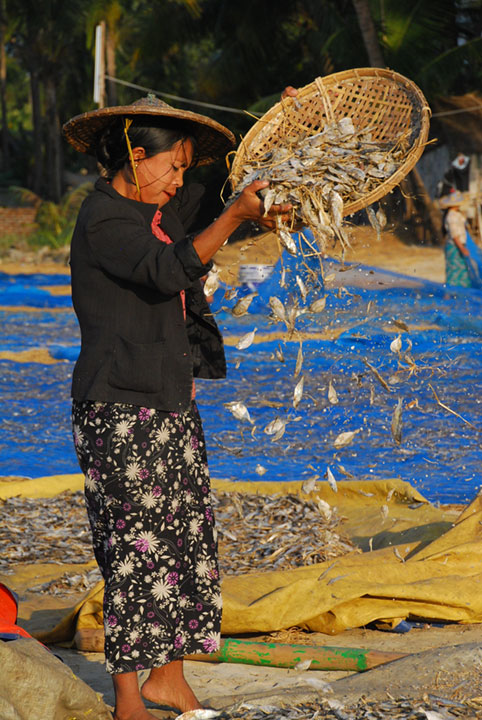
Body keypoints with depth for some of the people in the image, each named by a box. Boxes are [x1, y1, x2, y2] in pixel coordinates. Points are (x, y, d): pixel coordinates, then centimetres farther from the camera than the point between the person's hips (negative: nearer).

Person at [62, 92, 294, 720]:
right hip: (119, 409, -9)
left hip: (170, 402, 9)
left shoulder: (156, 209, 13)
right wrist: (236, 215, -29)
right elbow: (170, 270, -30)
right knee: (136, 548, -7)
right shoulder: (103, 219, -14)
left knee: (186, 537, 8)